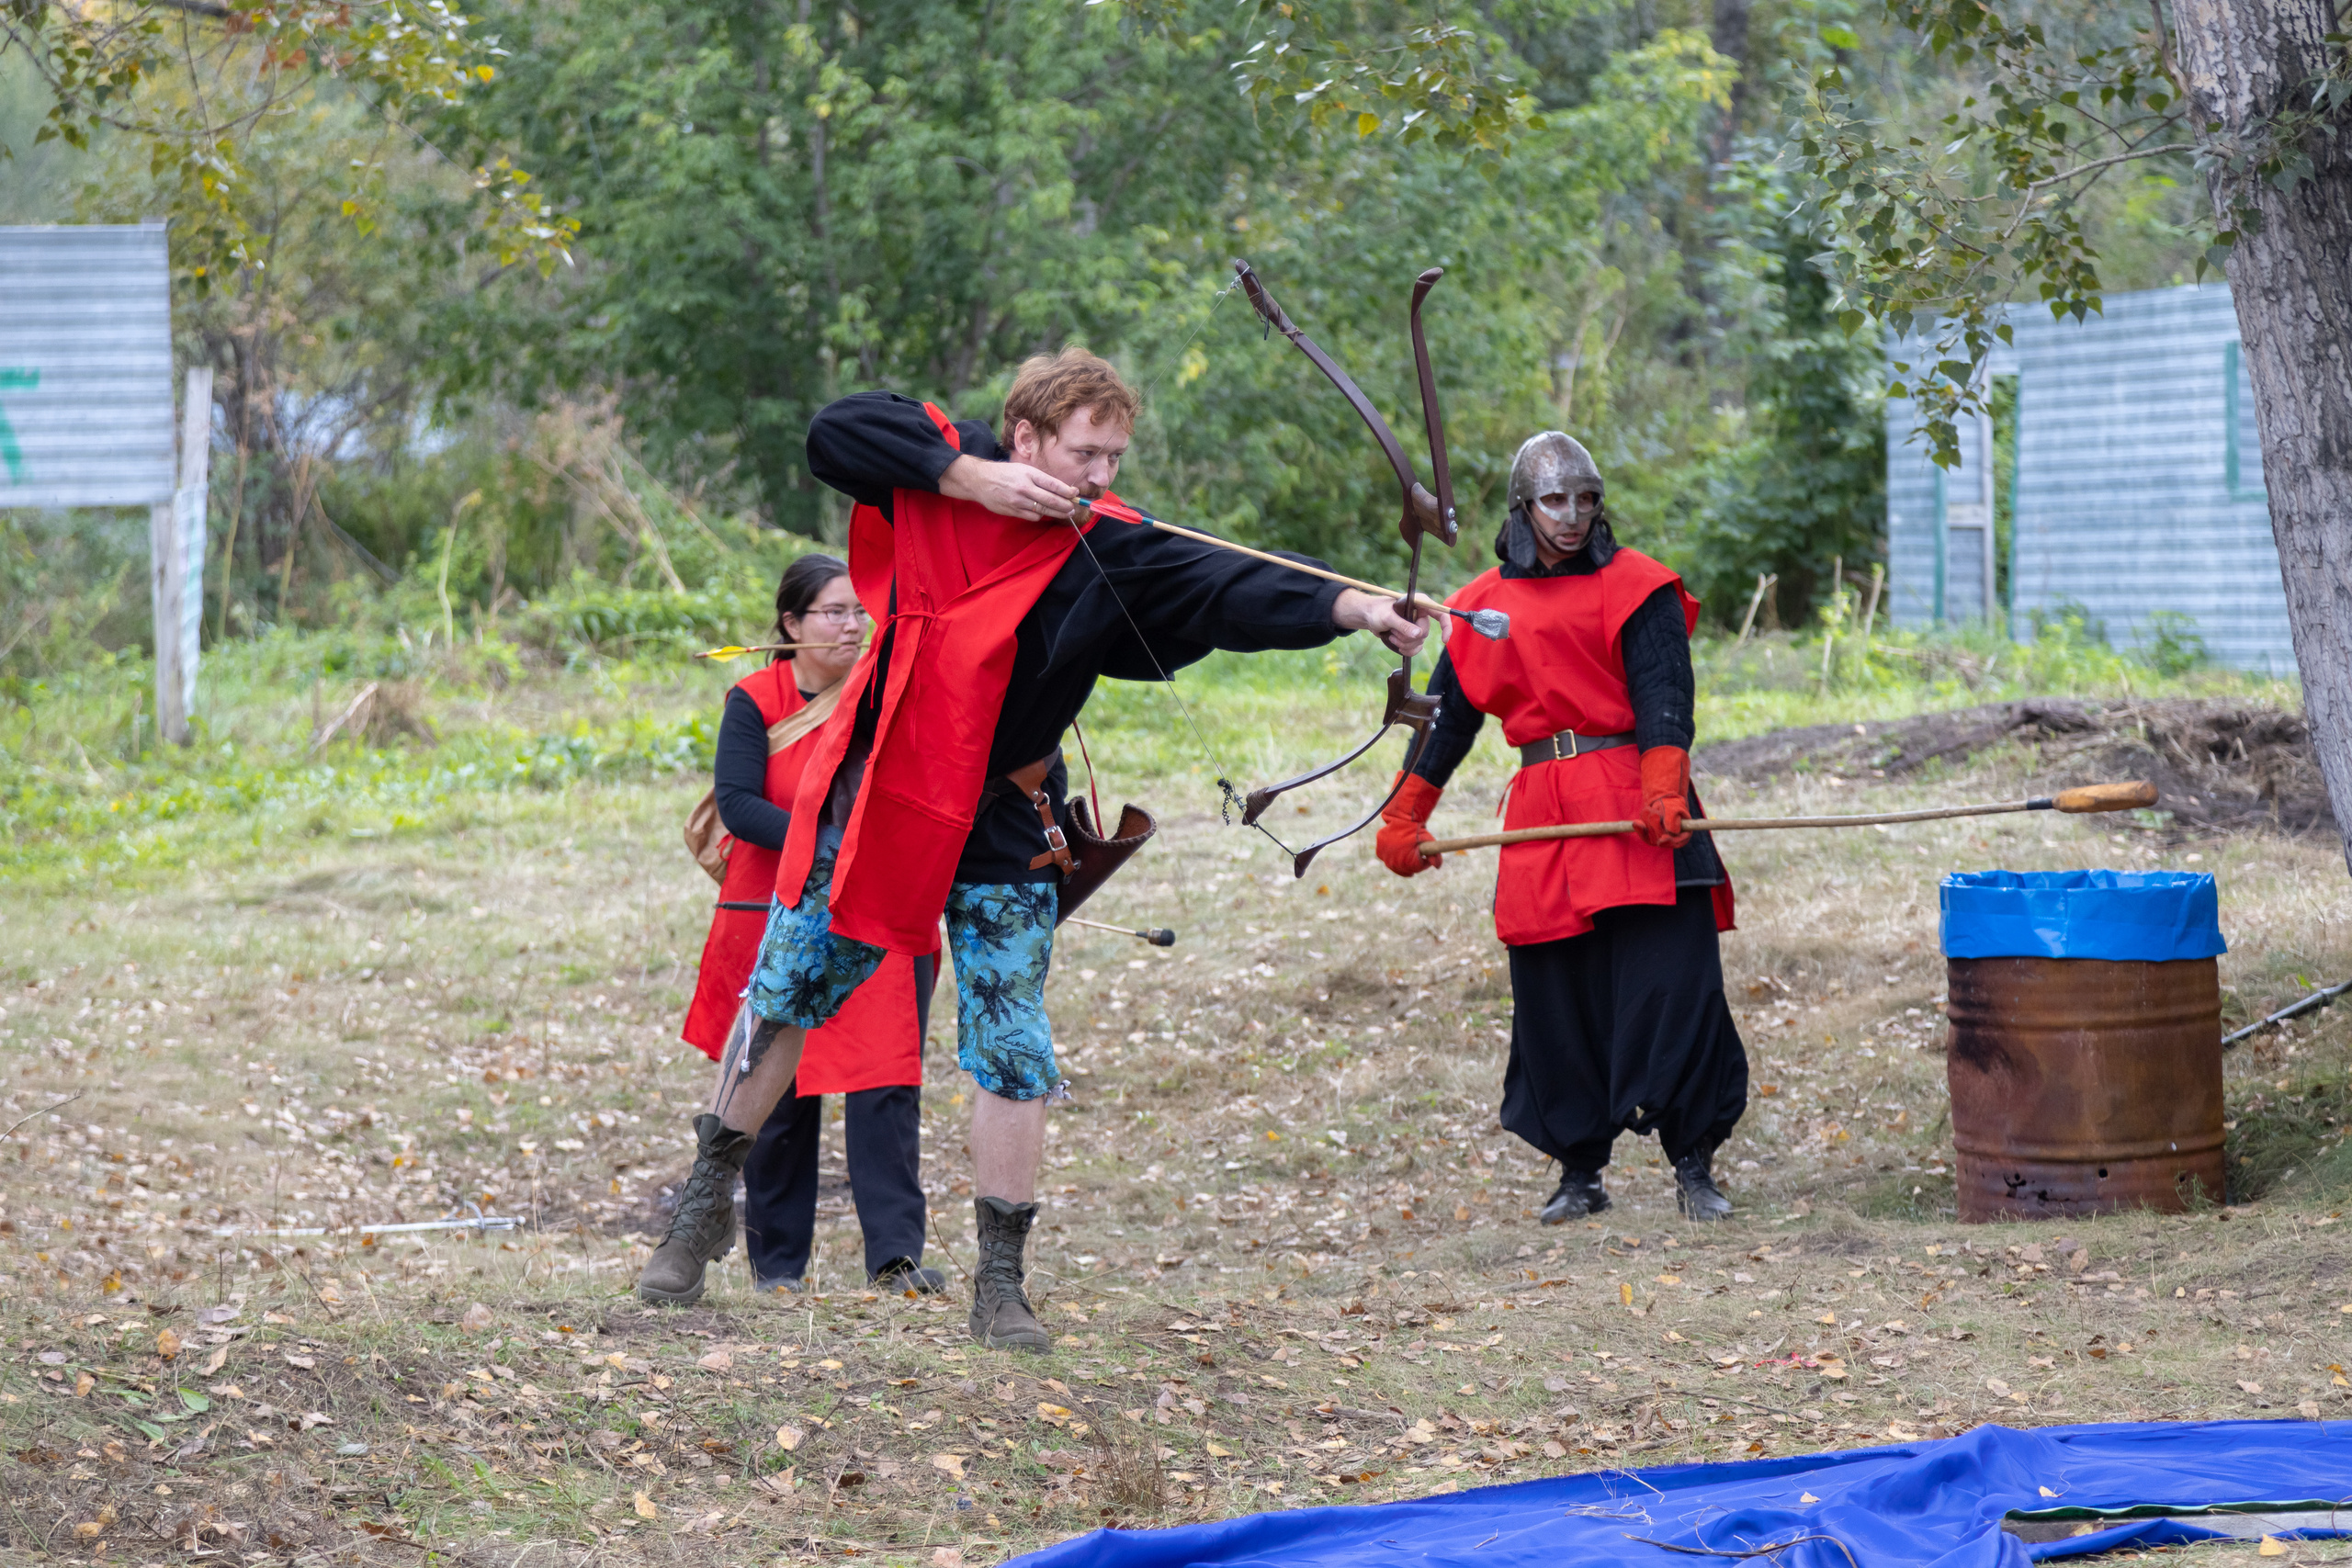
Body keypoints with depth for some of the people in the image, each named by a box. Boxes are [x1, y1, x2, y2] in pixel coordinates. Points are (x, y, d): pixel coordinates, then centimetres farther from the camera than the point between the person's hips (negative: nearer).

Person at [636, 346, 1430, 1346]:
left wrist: (1349, 608, -42)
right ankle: (707, 1203, 31)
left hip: (1000, 831, -1)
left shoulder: (1111, 558, -14)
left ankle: (1000, 1280, 9)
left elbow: (1225, 588, -26)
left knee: (1013, 1049, -1)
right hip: (875, 793, 1)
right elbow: (837, 431, -20)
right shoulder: (943, 471, -10)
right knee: (781, 999, 12)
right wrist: (971, 478, -27)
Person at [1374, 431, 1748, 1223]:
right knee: (1555, 1000, 3)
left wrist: (1663, 792, -26)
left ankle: (1694, 1166, -4)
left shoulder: (1636, 588, 2)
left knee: (1669, 986, -10)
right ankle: (1580, 1172, 14)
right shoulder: (1486, 606, 14)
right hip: (1542, 817, 4)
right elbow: (1447, 715, 21)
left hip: (1634, 806, -4)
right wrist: (1403, 819, 20)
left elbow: (1662, 698, -10)